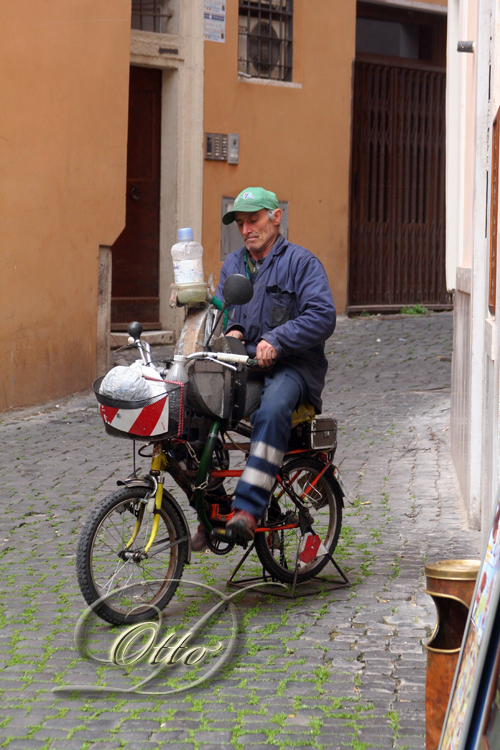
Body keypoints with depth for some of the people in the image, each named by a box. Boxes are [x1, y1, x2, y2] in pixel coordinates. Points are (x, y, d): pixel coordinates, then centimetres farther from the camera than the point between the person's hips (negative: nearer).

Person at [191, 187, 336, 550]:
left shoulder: (300, 262, 0)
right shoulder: (233, 265, 20)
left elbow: (322, 316, -11)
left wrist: (276, 340, -22)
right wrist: (231, 330, -5)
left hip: (292, 369, -5)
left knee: (272, 410, -39)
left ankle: (248, 508, -43)